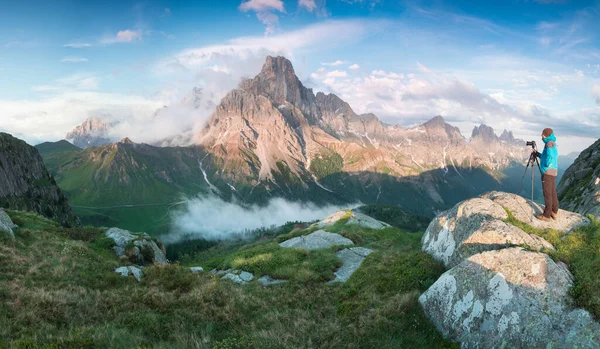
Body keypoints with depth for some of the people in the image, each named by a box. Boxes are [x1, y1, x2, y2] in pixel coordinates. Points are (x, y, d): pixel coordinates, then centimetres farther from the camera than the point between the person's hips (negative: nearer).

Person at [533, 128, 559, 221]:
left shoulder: (550, 143, -11)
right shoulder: (553, 143, 19)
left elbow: (549, 154, -31)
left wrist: (547, 164, -20)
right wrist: (537, 153, 20)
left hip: (548, 172, -10)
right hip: (553, 172, 10)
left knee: (547, 194, -6)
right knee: (552, 192, 14)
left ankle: (547, 215, -3)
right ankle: (554, 212, 20)